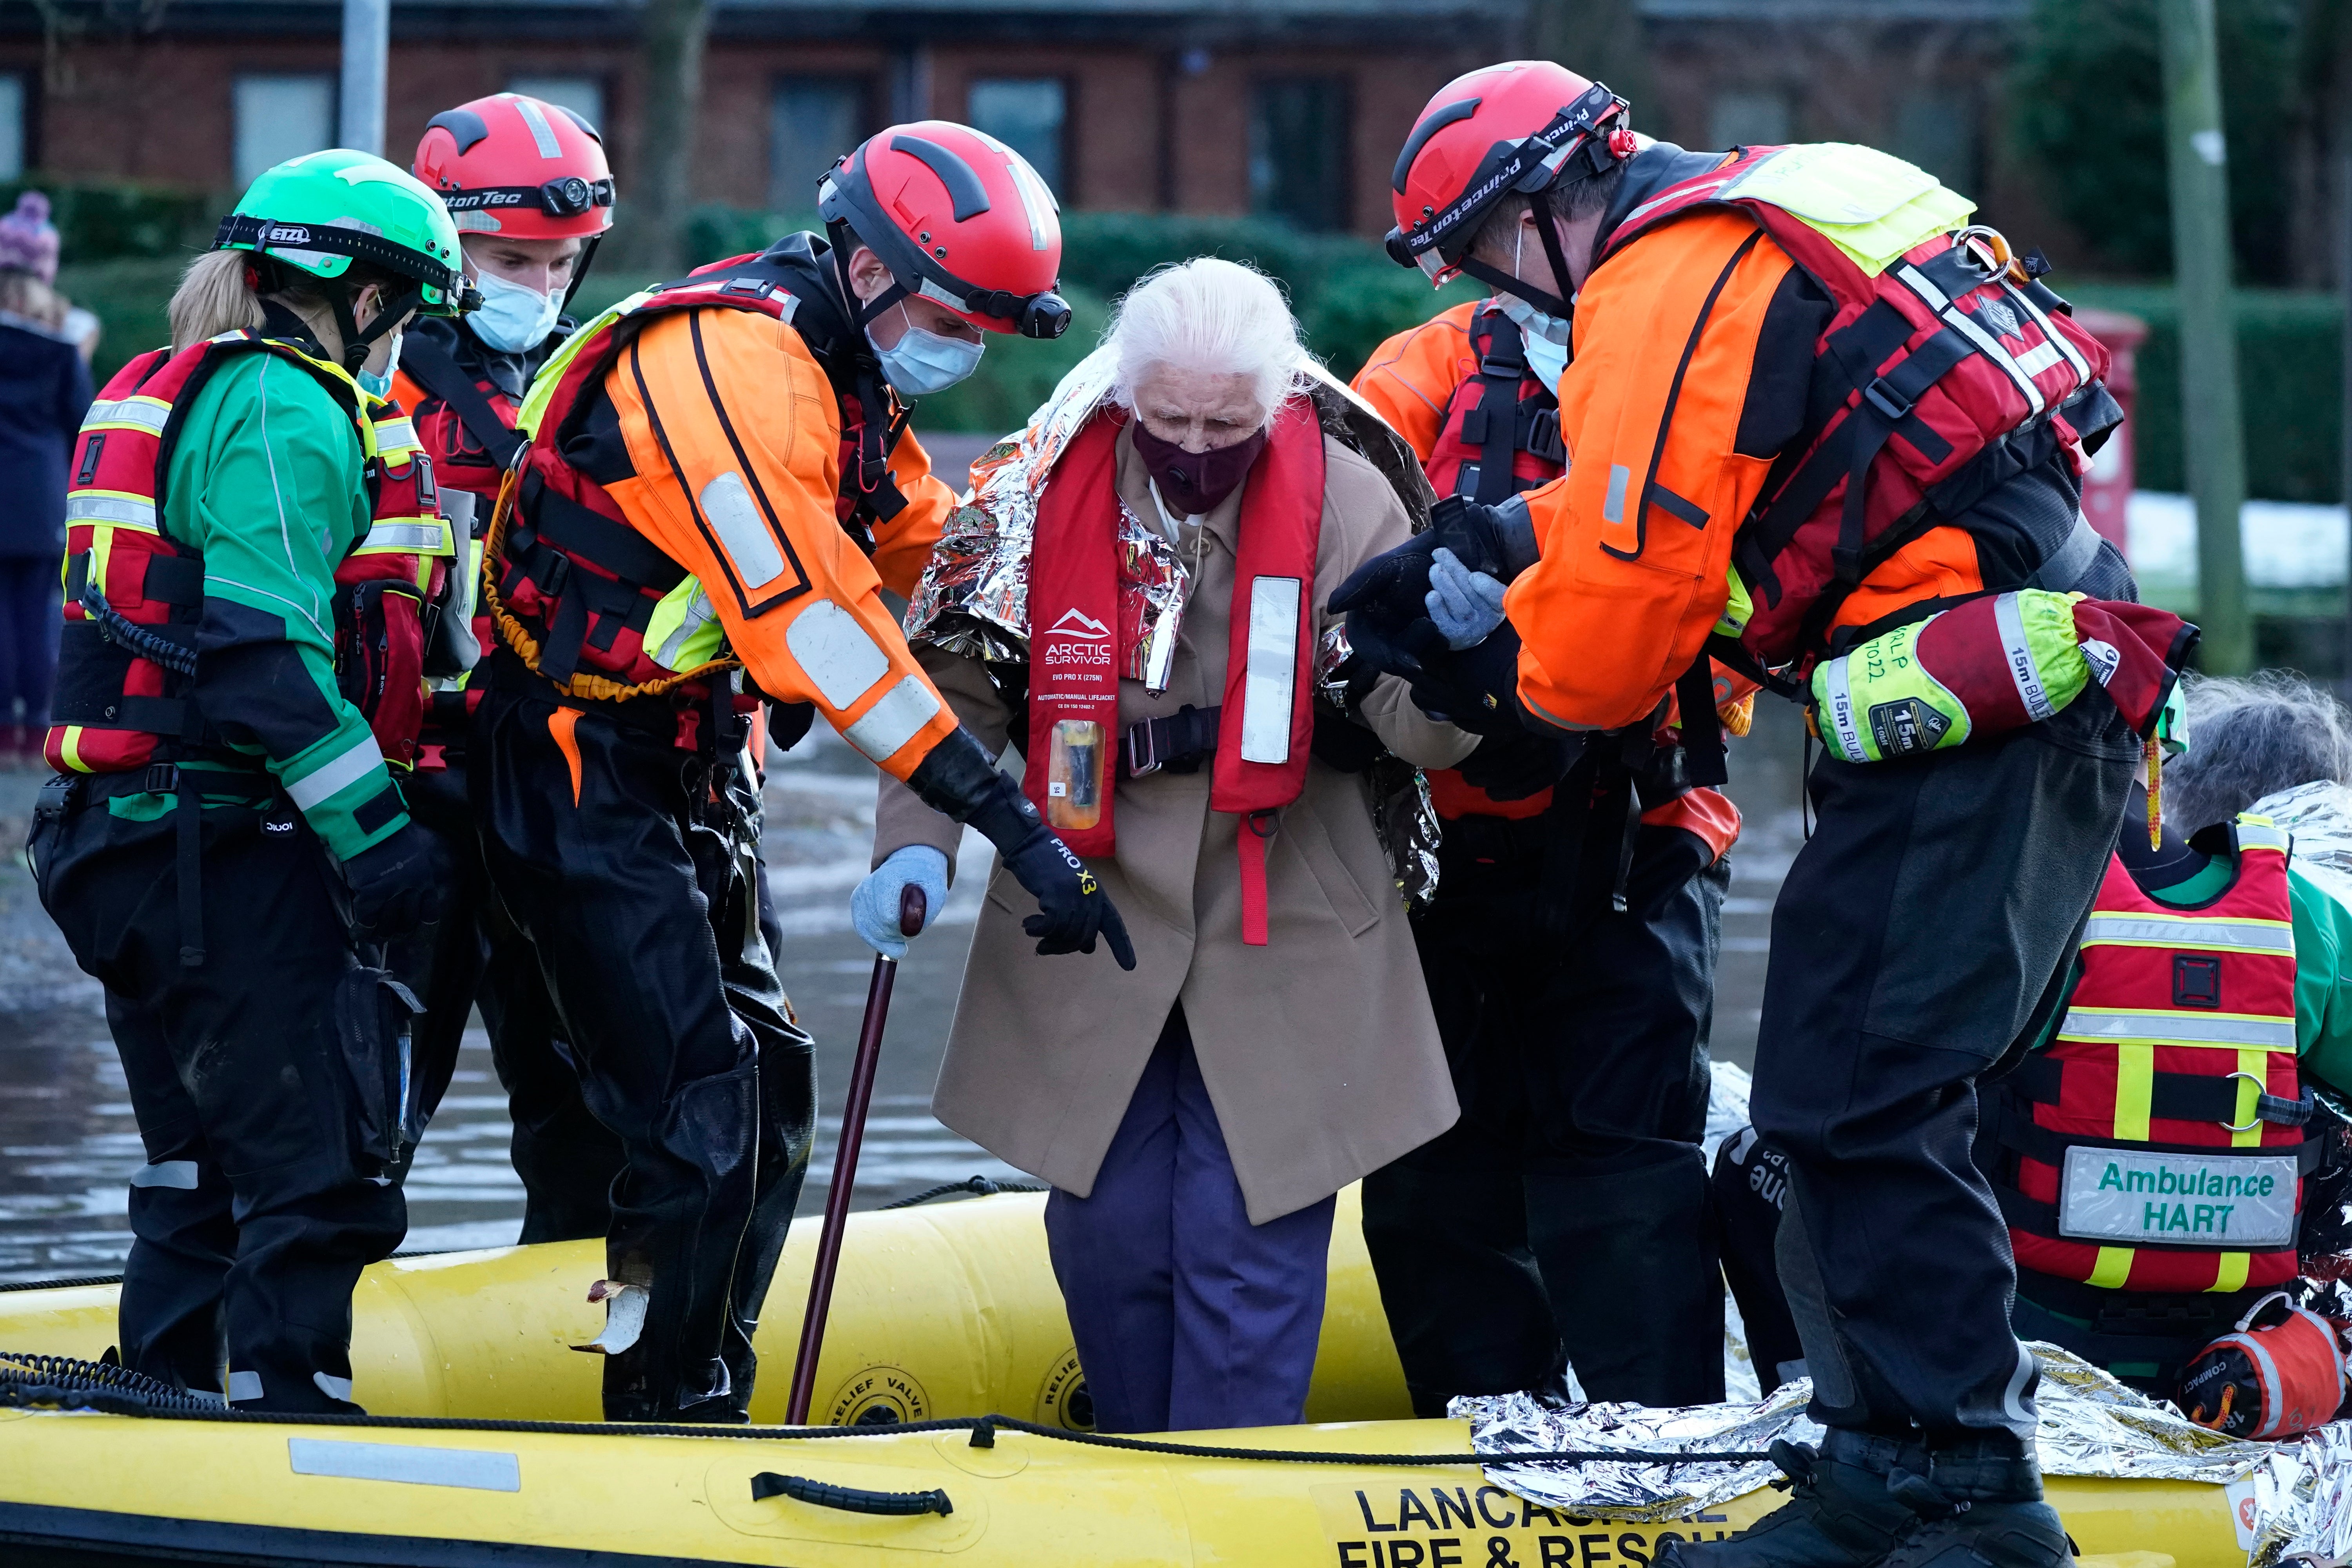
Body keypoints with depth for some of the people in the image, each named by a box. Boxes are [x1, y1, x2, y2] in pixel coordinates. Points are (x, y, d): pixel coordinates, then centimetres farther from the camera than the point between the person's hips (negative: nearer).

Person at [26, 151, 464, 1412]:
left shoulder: (166, 398, 19)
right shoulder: (292, 413, -12)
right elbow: (267, 654, -21)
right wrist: (376, 830, -22)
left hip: (123, 842, 10)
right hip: (233, 854, -10)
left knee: (205, 1162, 18)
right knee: (320, 1167, -8)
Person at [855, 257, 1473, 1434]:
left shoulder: (1345, 505, -8)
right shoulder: (1046, 494, -5)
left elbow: (1420, 731, -11)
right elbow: (954, 685, 2)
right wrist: (915, 843, -13)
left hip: (1281, 950, -2)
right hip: (1089, 940, 2)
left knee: (1247, 1246, -5)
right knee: (1111, 1232, 7)